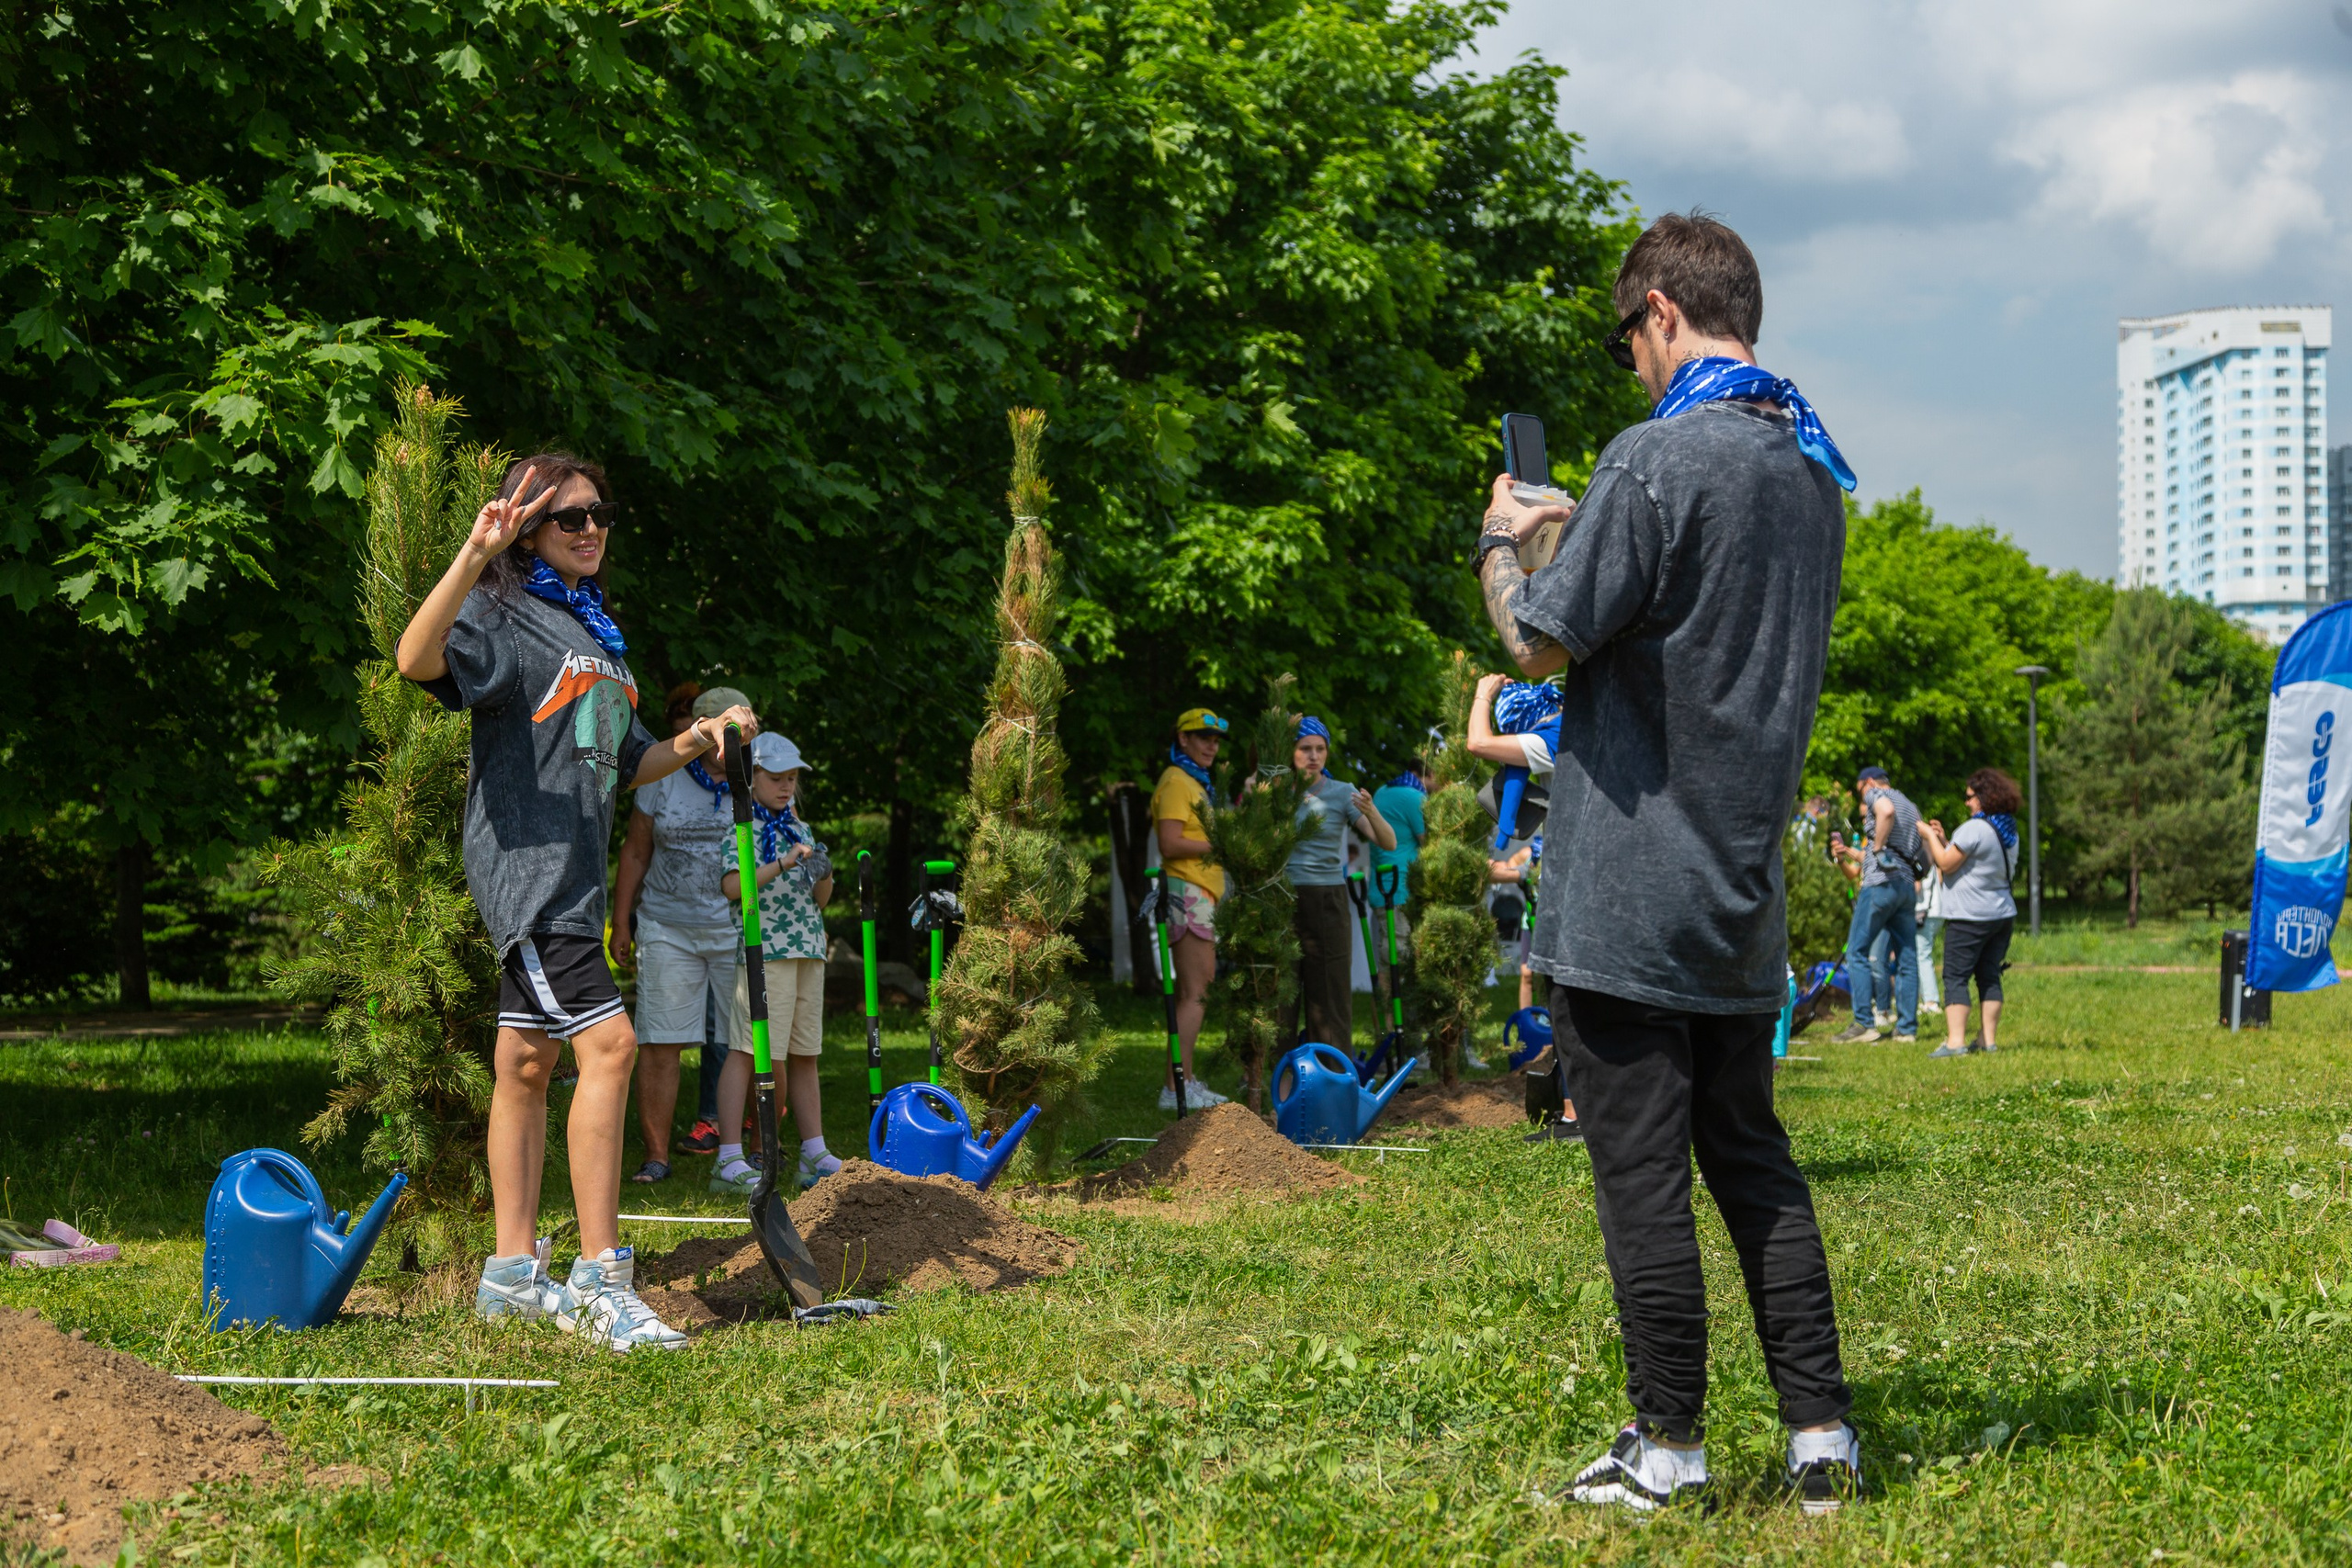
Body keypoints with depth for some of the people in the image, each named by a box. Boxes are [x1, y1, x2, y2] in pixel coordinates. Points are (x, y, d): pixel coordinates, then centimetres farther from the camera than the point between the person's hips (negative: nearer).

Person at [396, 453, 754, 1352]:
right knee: (607, 1042, -18)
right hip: (524, 863, -9)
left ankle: (513, 1276, 17)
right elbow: (419, 660, -28)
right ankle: (600, 1280, -17)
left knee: (527, 1065, 12)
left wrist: (693, 744, 9)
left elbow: (624, 764, 27)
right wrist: (473, 556, -37)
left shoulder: (596, 633, 20)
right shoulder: (506, 619, -6)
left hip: (571, 870, 9)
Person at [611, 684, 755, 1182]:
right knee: (658, 1044, -4)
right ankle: (656, 1155, 1)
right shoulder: (662, 781, 6)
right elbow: (634, 853, 9)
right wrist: (621, 923, 5)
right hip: (668, 930, 0)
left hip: (742, 931, 0)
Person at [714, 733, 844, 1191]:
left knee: (804, 1055, 10)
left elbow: (820, 900, 19)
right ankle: (729, 1161, -13)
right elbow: (732, 886, -16)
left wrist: (824, 874, -3)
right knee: (746, 1051, -11)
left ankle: (816, 1155, 15)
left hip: (808, 949, 7)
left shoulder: (798, 829, 18)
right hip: (763, 949, -7)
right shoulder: (741, 826, -2)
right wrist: (783, 865, -25)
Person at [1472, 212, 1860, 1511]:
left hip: (1627, 892, -8)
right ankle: (1819, 1431, 13)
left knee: (1641, 1170, -1)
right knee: (1750, 1155, 14)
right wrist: (1582, 533, 24)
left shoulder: (1658, 459, -16)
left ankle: (1670, 1448, 5)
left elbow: (1540, 645, -13)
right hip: (1743, 892, 8)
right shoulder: (1813, 467, 11)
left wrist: (1499, 542, 6)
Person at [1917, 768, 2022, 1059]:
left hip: (1970, 918, -9)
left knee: (1955, 977, -7)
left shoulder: (1975, 828, -17)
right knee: (1989, 977, 12)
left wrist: (1930, 836, -1)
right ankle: (1989, 1039, 12)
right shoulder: (2009, 832, 12)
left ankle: (1954, 1041, -15)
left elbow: (1946, 864, -14)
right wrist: (1943, 839, 16)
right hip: (2003, 914, 9)